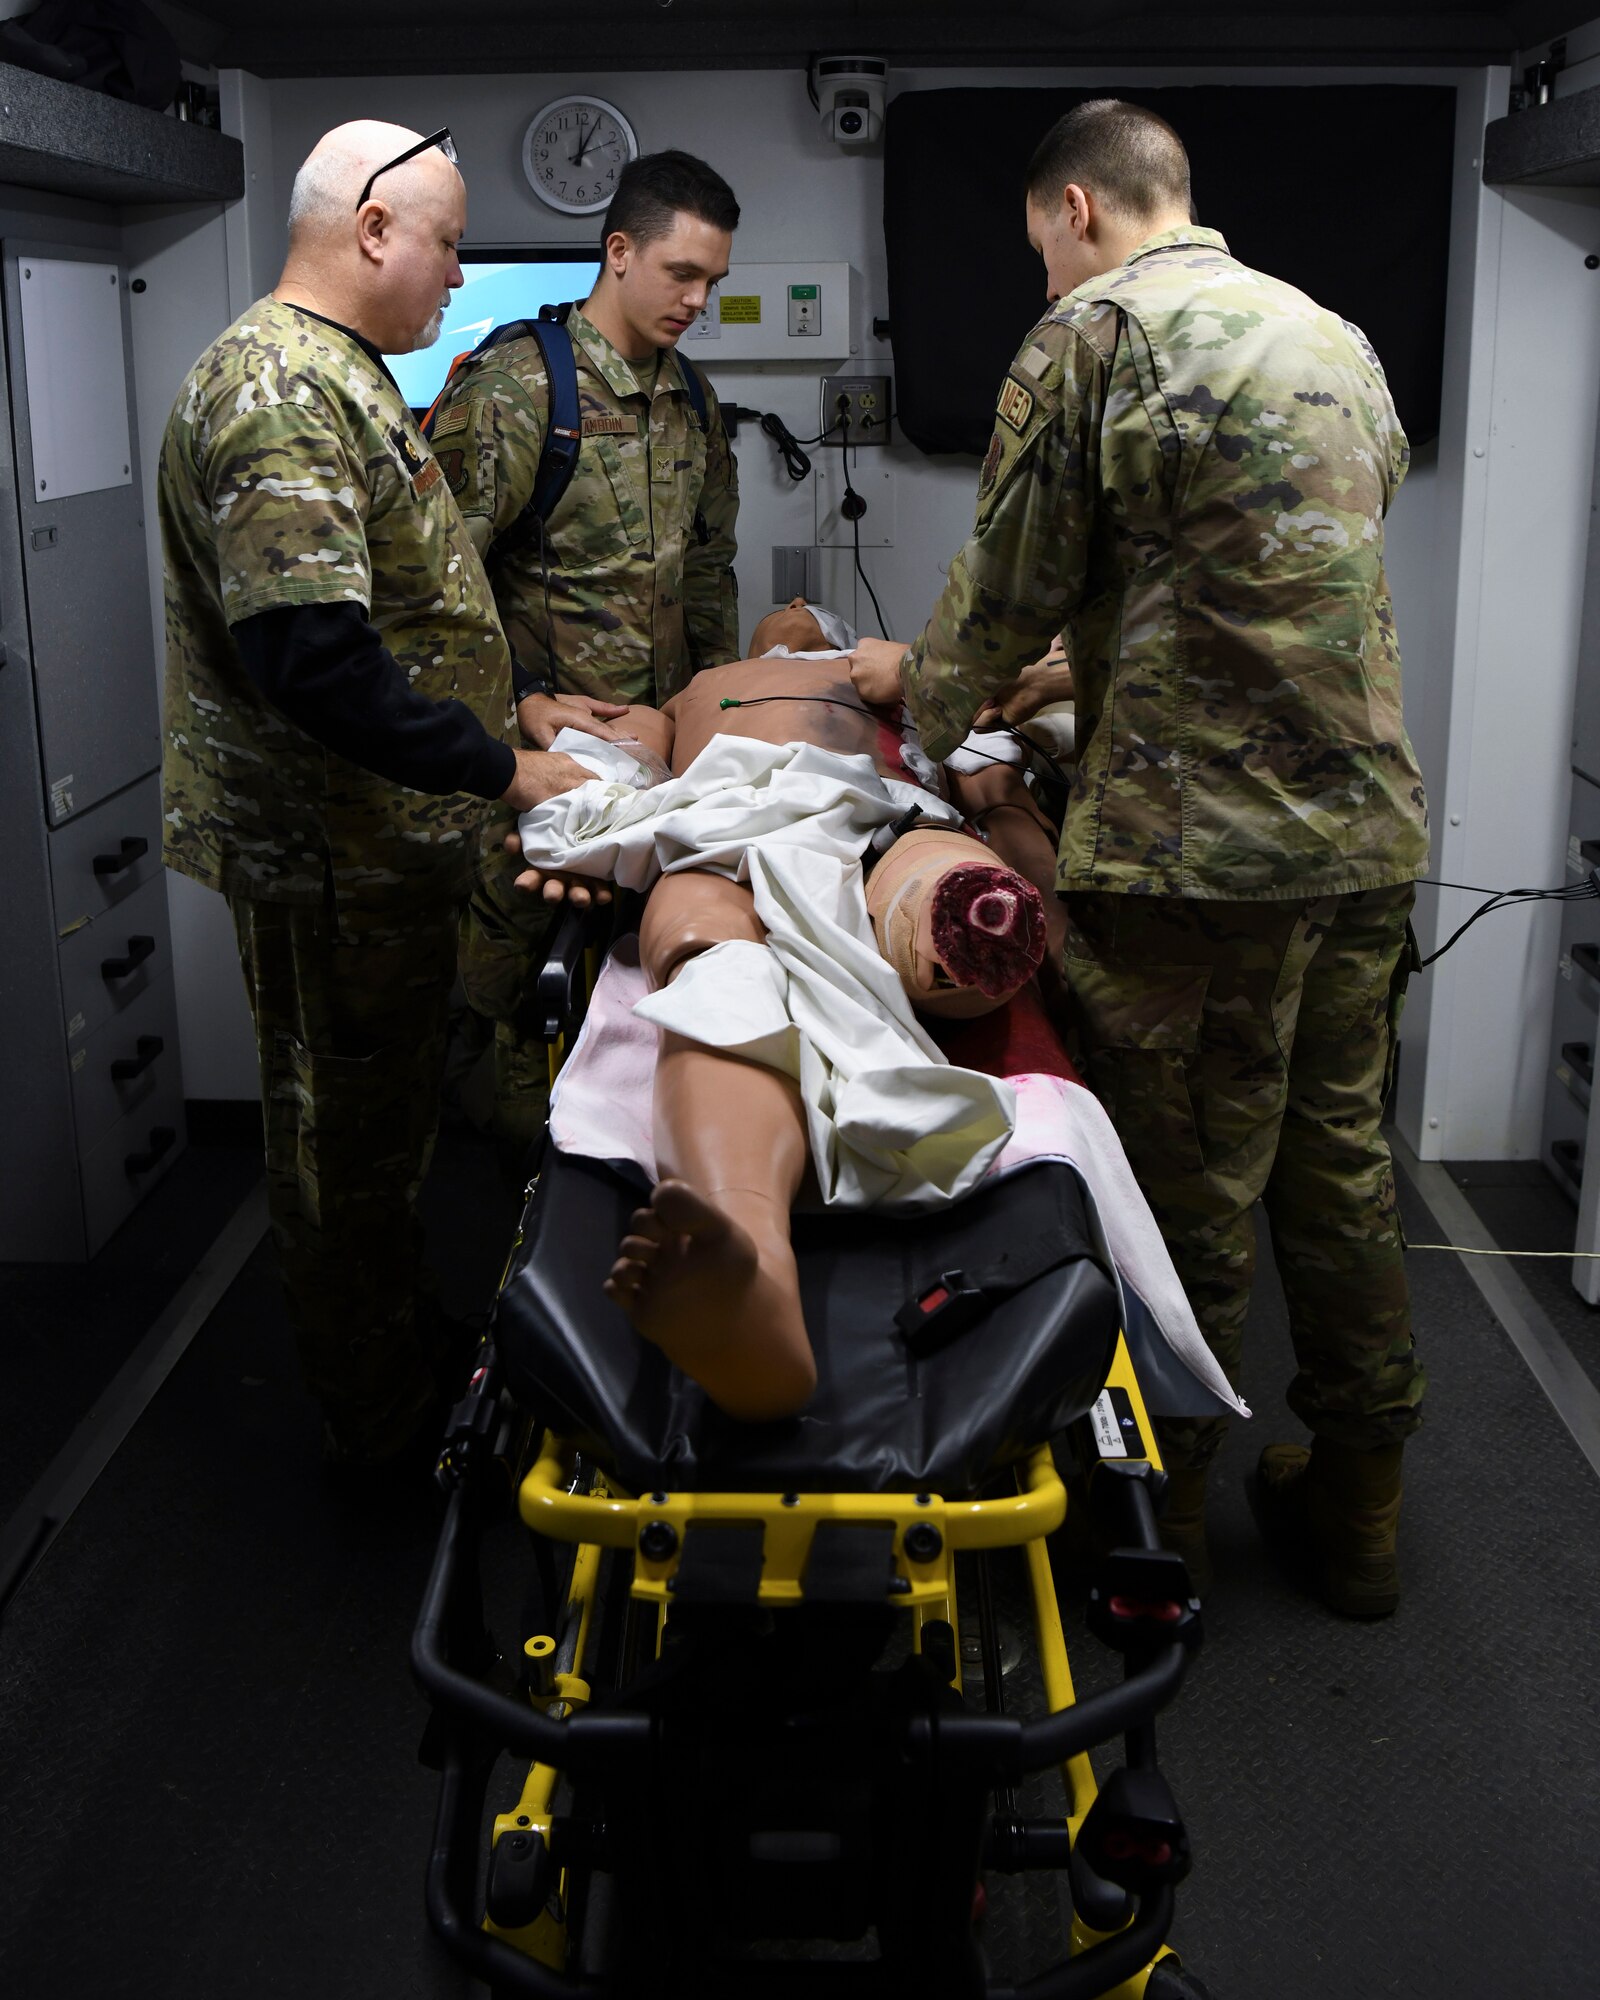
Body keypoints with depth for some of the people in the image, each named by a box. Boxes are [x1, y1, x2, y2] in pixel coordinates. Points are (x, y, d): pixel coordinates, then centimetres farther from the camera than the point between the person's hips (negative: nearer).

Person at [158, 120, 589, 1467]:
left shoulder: (340, 376, 14)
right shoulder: (279, 390, -21)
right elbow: (314, 660, -31)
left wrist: (506, 710, 20)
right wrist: (499, 768, -24)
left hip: (382, 836, 10)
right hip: (329, 853, -10)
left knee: (390, 1106, 21)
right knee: (346, 1132, 5)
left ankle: (404, 1343, 39)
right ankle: (380, 1414, 21)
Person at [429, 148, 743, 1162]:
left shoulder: (692, 394, 11)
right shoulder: (512, 384, -12)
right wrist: (524, 701, -18)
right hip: (543, 733, -6)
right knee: (519, 942, 5)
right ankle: (531, 1152, 23)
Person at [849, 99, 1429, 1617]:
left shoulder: (1092, 334, -7)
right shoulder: (1333, 337, 17)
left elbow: (1015, 581, -3)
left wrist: (926, 683, 19)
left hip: (1196, 846, -7)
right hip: (1366, 827, 7)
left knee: (1187, 1202, 5)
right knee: (1339, 1167, 16)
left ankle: (1157, 1530, 21)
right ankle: (1355, 1515, 30)